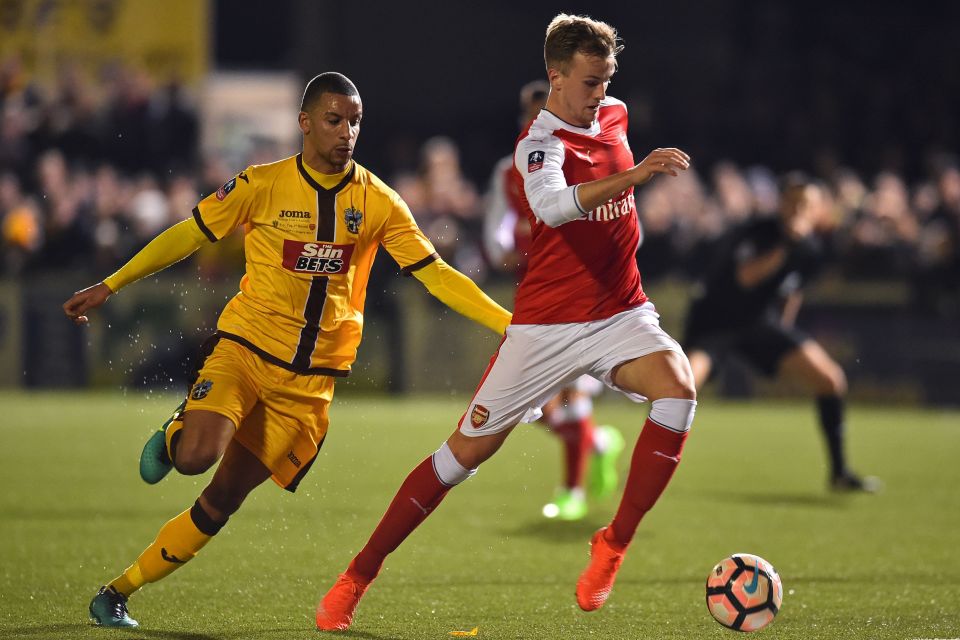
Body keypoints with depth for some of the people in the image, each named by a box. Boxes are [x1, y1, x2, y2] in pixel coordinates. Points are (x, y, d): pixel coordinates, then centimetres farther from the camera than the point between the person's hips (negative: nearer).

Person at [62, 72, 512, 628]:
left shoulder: (378, 202, 0)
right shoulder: (263, 186, -6)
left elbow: (436, 274, 0)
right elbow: (188, 236, 5)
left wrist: (509, 323, -10)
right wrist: (110, 286, 5)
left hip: (310, 381, 2)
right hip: (245, 348, -2)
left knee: (223, 500, 0)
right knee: (197, 457, -28)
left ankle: (118, 593, 12)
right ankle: (176, 434, 11)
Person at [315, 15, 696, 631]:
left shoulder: (615, 115, 7)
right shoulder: (539, 141, -15)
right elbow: (552, 204, -40)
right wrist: (630, 176, -50)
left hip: (620, 313, 5)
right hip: (547, 322, -5)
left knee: (677, 385, -26)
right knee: (469, 448, -1)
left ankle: (614, 545, -15)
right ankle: (358, 575, 13)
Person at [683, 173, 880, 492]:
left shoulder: (809, 250, -3)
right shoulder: (753, 233, -22)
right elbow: (745, 276, -38)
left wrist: (783, 332, 17)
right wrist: (786, 247, -45)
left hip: (762, 323, 5)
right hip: (714, 320, -5)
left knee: (831, 379, -6)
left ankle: (840, 473, 7)